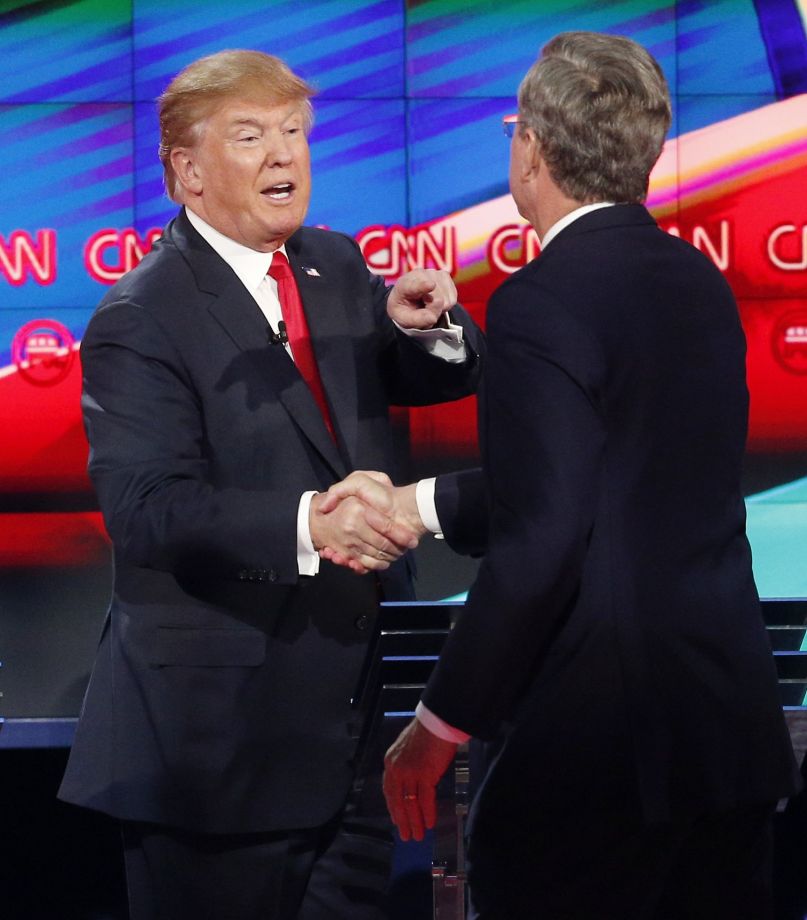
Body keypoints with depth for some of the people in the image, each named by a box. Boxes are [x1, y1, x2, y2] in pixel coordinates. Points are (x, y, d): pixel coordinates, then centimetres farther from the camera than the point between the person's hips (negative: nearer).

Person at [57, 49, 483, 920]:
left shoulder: (337, 267, 10)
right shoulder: (138, 323, -13)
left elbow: (441, 379, 14)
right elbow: (146, 506, -24)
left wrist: (424, 325, -10)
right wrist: (305, 525, -39)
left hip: (354, 702, 7)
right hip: (219, 724, -7)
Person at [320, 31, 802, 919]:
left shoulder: (544, 302, -16)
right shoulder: (697, 282, 9)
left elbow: (539, 542, -21)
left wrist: (441, 724, -13)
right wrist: (412, 504, 16)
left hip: (595, 744, -8)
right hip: (730, 720, 8)